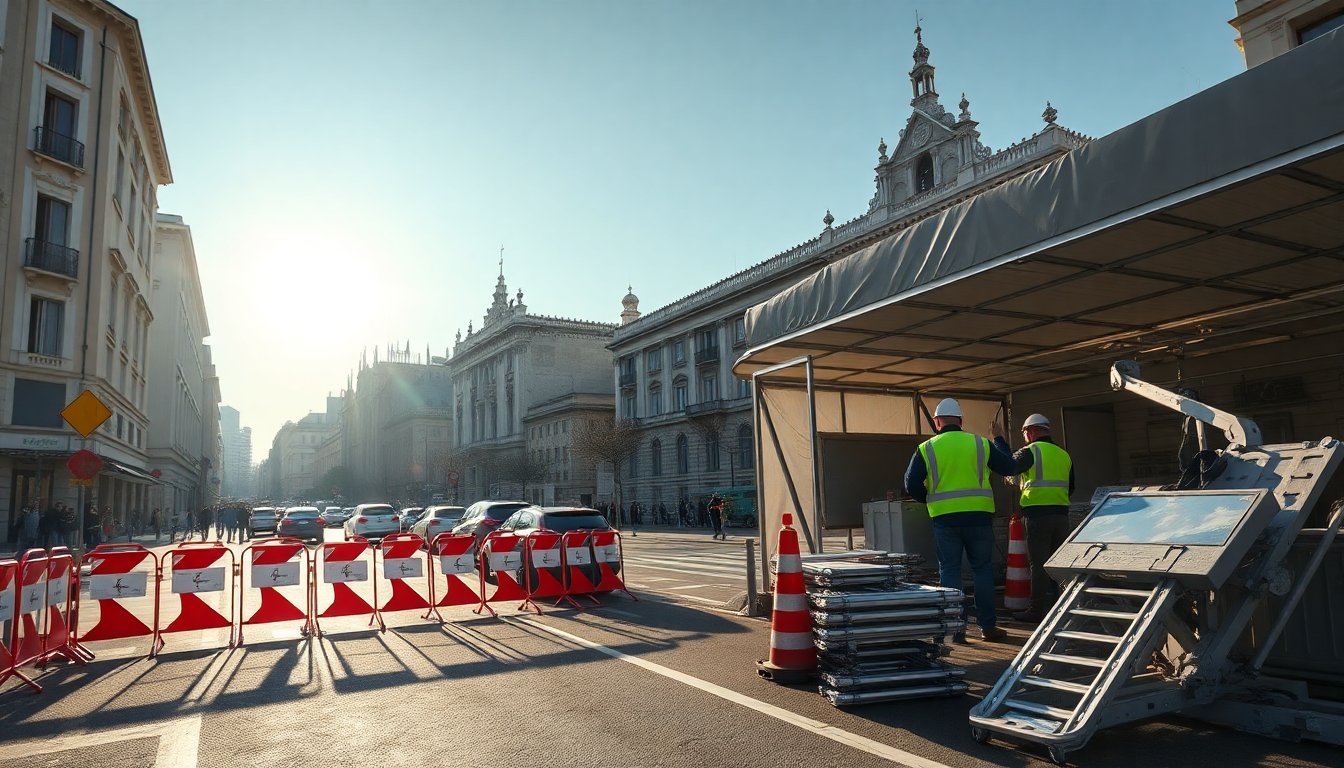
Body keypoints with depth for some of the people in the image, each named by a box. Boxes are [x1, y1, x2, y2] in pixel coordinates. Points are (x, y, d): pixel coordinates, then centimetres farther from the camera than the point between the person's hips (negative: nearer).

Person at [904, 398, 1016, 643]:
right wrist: (999, 441, 29)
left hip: (945, 519, -1)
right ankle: (987, 626, 14)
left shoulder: (926, 449, 0)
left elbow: (912, 485, -2)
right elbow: (1008, 467, 13)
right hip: (979, 516, 1)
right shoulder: (981, 443, 3)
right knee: (983, 569, 11)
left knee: (950, 571, 6)